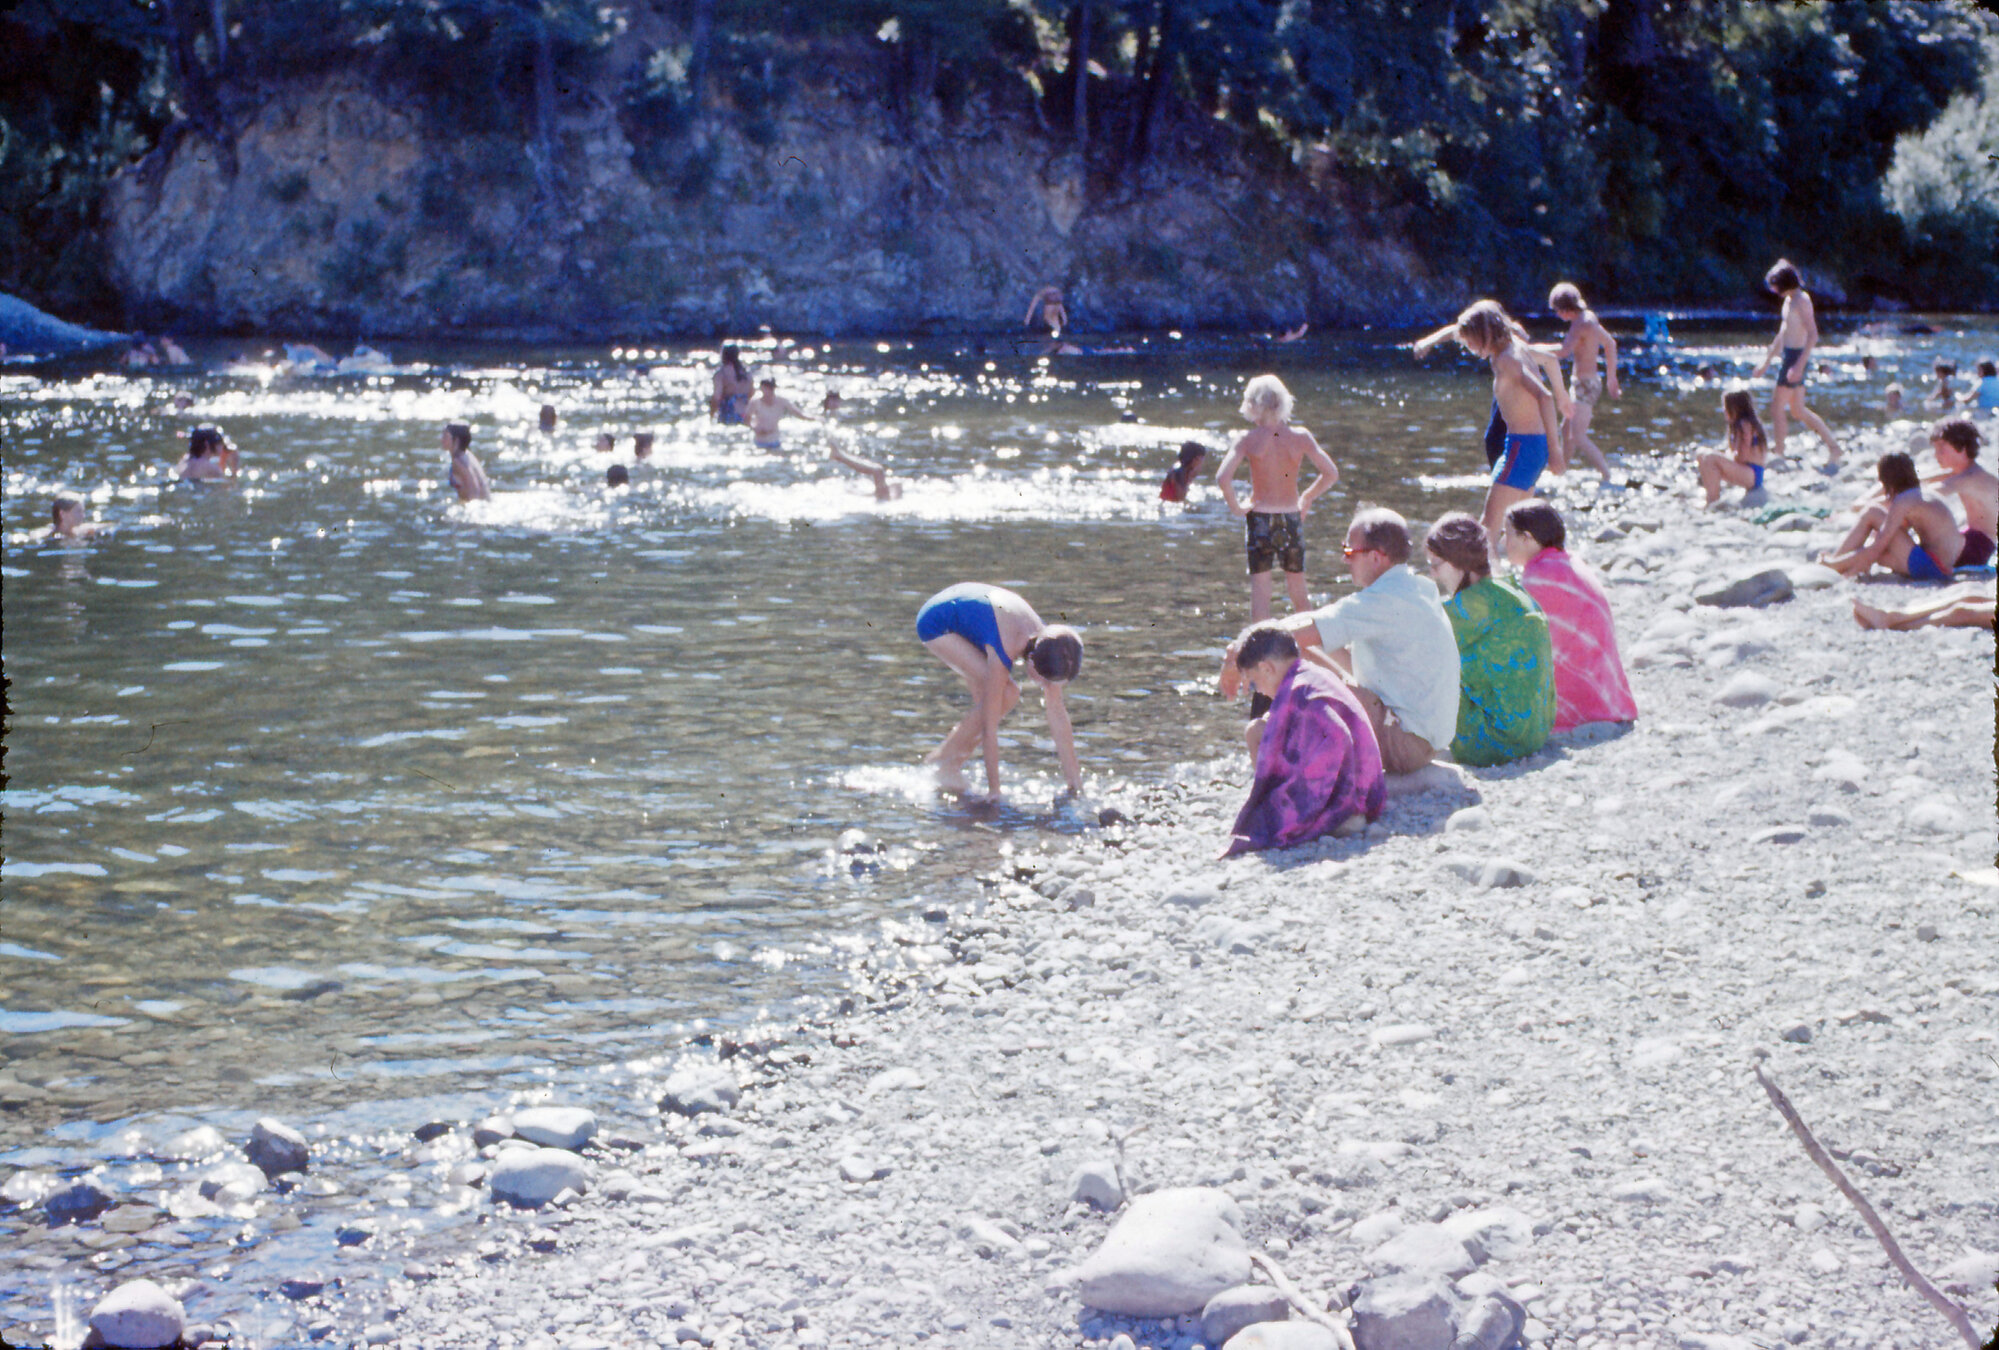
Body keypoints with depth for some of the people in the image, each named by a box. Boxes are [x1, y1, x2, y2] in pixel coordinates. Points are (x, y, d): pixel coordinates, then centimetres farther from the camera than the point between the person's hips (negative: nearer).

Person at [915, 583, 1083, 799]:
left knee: (1008, 697, -3)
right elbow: (990, 727, -31)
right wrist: (994, 790, -27)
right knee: (1005, 694, -21)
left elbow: (1057, 712, -8)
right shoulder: (1002, 654, -37)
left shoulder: (1046, 643, -17)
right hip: (936, 622, -8)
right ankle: (947, 764, -8)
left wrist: (1075, 778, -5)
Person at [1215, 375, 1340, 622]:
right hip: (1292, 518, 2)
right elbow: (1331, 473, -2)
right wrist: (1307, 498, 11)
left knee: (1260, 591, 2)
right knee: (1298, 590, 16)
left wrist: (1235, 506, -7)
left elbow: (1222, 477, -22)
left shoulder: (1249, 441, -11)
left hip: (1259, 517, -2)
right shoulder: (1300, 437, -5)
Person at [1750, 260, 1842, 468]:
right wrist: (1766, 361, 28)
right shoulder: (1790, 300, 16)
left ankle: (1779, 455, -5)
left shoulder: (1801, 300, -14)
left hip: (1797, 356, -10)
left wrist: (1799, 365, -27)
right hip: (1790, 357, 10)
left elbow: (1813, 335, -21)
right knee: (1798, 410, 13)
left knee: (1777, 405, -8)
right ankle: (1833, 447, 18)